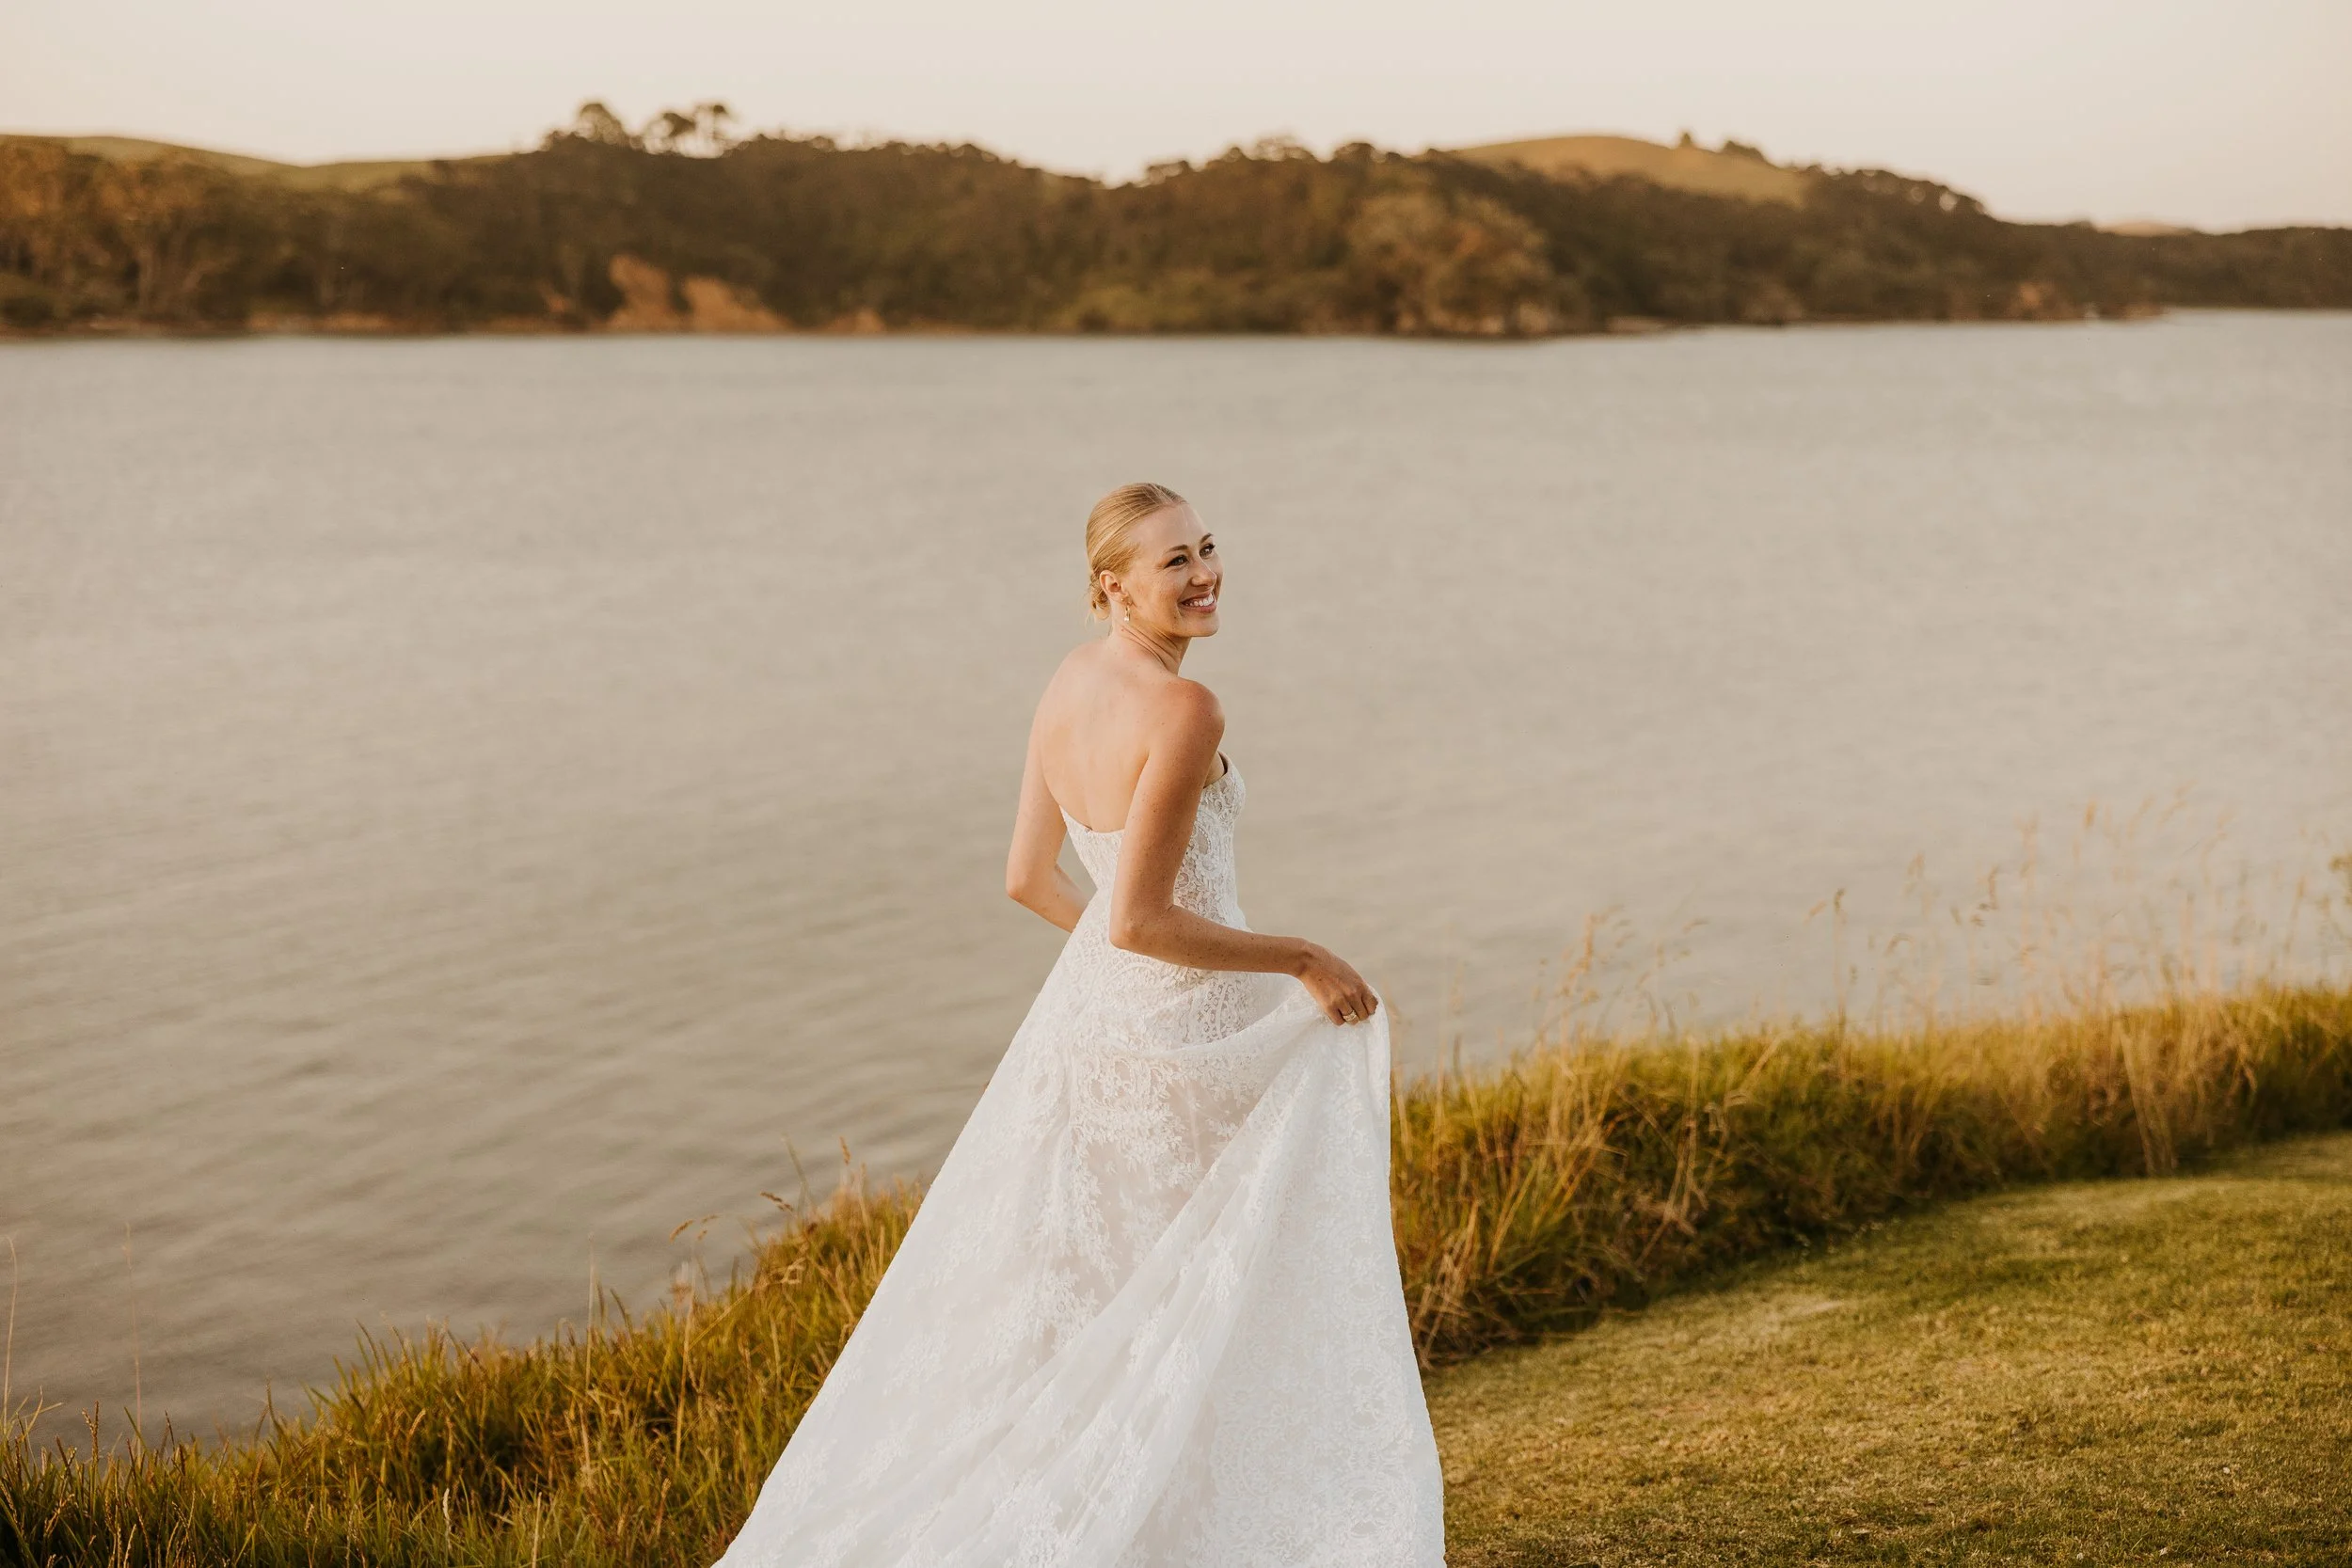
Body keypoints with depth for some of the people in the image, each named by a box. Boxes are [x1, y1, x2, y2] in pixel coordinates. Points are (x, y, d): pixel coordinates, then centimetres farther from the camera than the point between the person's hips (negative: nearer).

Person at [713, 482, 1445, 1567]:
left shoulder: (1068, 682, 3)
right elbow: (1140, 920, -25)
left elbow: (1028, 876, 9)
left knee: (1073, 1286, 19)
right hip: (1190, 1026, -8)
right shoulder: (1184, 712, -23)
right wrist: (1302, 961, -16)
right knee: (1238, 1297, 10)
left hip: (1087, 1001, 8)